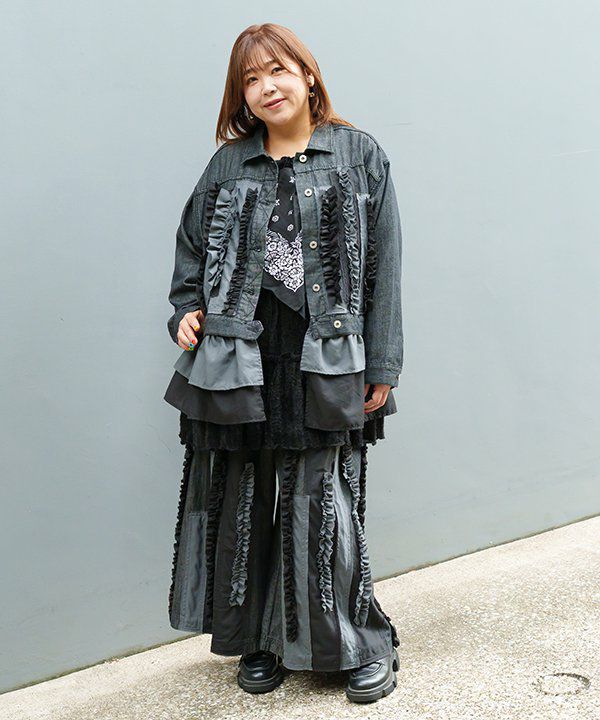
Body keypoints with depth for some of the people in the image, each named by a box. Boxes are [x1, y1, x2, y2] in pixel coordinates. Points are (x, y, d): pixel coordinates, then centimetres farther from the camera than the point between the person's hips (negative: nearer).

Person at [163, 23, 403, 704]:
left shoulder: (360, 156, 5)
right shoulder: (228, 166, 11)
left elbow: (382, 267, 1)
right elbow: (191, 247, 20)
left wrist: (381, 366, -3)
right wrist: (187, 310, 1)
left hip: (323, 359, -3)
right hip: (240, 359, 3)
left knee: (321, 505, -1)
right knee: (243, 503, 8)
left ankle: (364, 644, 21)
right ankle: (259, 641, 28)